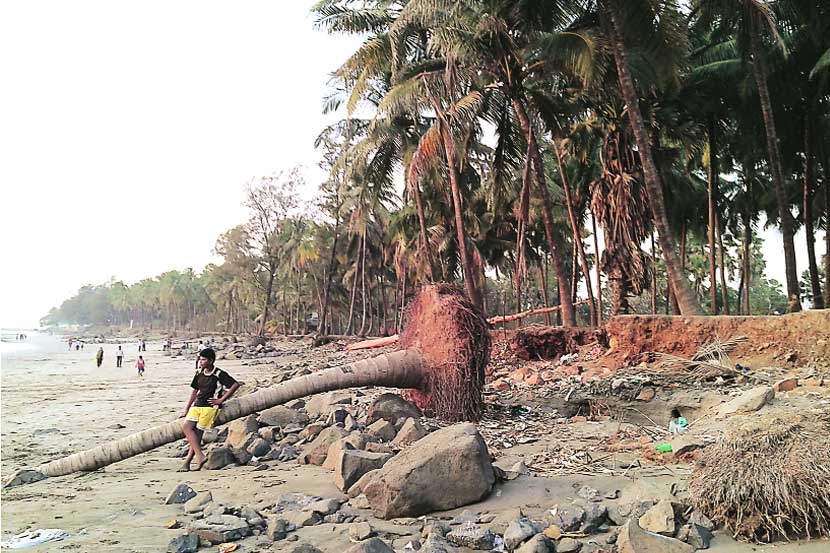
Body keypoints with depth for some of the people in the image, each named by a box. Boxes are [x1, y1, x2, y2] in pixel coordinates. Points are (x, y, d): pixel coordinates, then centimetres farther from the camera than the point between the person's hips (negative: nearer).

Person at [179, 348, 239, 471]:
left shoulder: (219, 374, -8)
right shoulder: (199, 373, 11)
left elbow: (235, 385, -12)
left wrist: (221, 400, -10)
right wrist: (186, 409, 18)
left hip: (210, 407, -6)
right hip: (197, 405, 6)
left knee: (197, 433, -9)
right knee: (186, 426, -10)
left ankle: (187, 463, -3)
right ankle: (200, 456, -10)